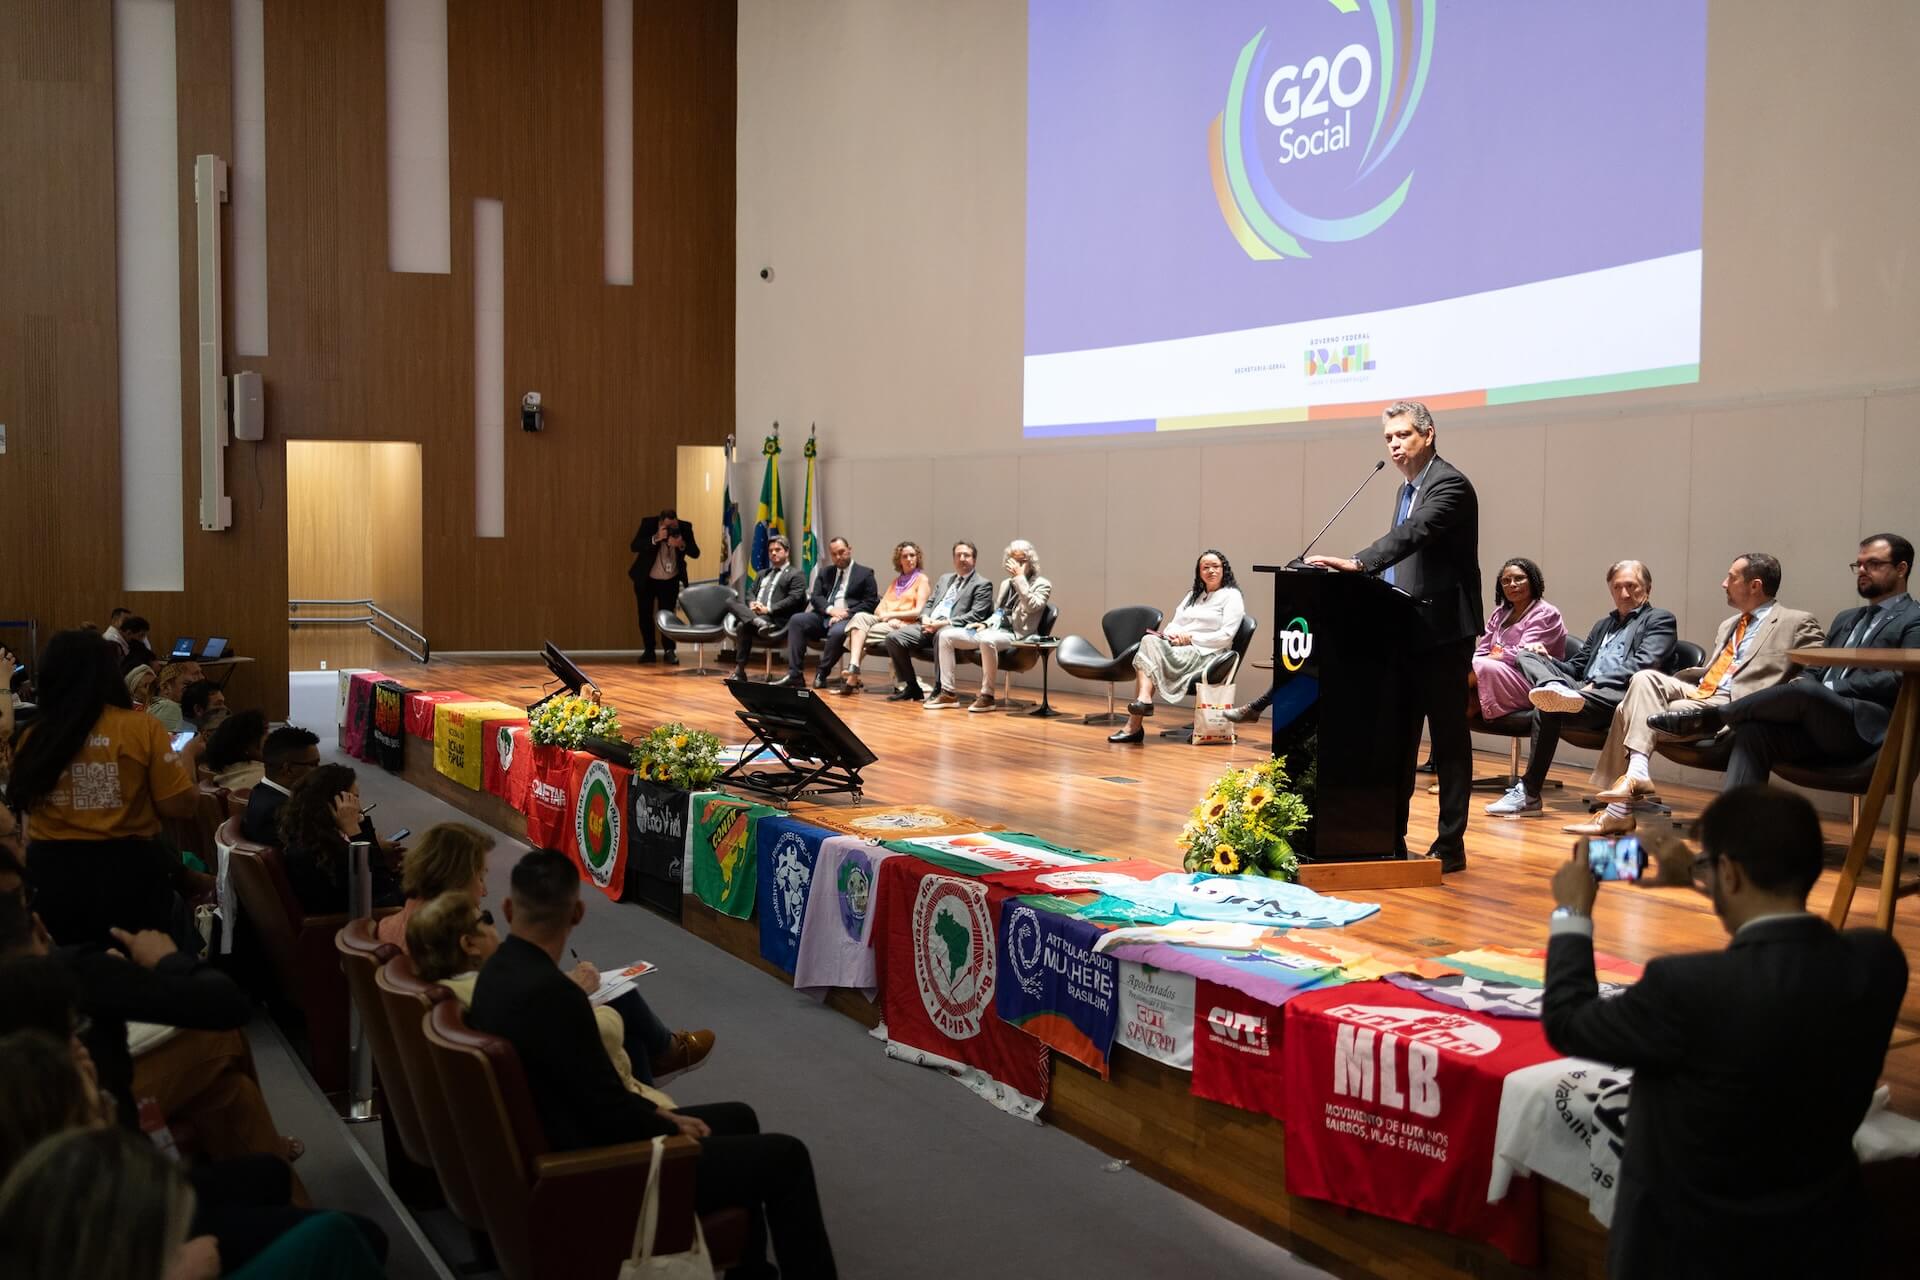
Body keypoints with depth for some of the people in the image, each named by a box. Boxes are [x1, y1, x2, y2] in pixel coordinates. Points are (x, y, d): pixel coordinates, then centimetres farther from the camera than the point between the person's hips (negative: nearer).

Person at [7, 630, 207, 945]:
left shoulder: (33, 738, -3)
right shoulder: (142, 727, -12)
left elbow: (23, 805, 12)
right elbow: (180, 806, -11)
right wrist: (187, 755, 6)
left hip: (52, 876, 3)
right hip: (129, 873, -2)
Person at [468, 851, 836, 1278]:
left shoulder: (498, 971, 0)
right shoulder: (550, 993, -29)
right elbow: (608, 1107, -23)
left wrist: (657, 1114, 7)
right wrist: (670, 1126, -5)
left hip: (569, 1139, 10)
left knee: (738, 1117, 22)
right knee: (783, 1157, -3)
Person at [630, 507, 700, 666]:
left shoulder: (685, 528, -15)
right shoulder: (648, 523, -20)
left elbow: (695, 553, -16)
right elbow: (633, 547, -28)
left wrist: (682, 545, -36)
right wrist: (656, 538, -41)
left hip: (670, 581, 0)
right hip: (646, 579, 0)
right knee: (645, 615, 6)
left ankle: (669, 651, 0)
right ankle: (649, 651, 17)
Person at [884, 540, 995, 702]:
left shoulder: (982, 584, 6)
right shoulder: (945, 578, 27)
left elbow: (975, 616, -7)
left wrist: (944, 623, -16)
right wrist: (925, 618, -2)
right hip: (930, 626, 6)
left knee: (941, 635, -42)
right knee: (893, 637, -15)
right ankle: (910, 687, -5)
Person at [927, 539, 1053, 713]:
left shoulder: (1042, 585, 2)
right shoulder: (1006, 584, 24)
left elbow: (1031, 606, -18)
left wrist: (1020, 577, -14)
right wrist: (985, 624, 7)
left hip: (1015, 635, -7)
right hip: (994, 630, 8)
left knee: (987, 640, -41)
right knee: (945, 635, -8)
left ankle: (987, 696, -29)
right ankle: (948, 693, -9)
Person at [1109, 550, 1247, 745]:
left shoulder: (1231, 596, 4)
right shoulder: (1192, 594, 26)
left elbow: (1225, 636, -7)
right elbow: (1174, 624, 18)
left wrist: (1192, 638, -12)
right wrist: (1173, 635, -6)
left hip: (1205, 654, -6)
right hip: (1177, 647, 6)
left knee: (1146, 656, -28)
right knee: (1148, 640, -26)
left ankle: (1134, 725, -36)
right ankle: (1143, 698, -41)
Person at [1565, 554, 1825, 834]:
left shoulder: (1798, 623, 5)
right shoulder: (1728, 625, 30)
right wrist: (1663, 684, 17)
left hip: (1734, 704, -8)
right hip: (1696, 692, 8)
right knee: (1645, 678, -20)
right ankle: (1636, 773, -27)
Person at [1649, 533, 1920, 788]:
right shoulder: (1846, 619, 30)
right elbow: (1814, 671, 25)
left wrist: (1830, 689, -13)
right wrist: (1802, 681, 0)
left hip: (1865, 729, -7)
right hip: (1818, 726, 7)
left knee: (1807, 691, -35)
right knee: (1751, 731, -22)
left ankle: (1712, 717, -18)